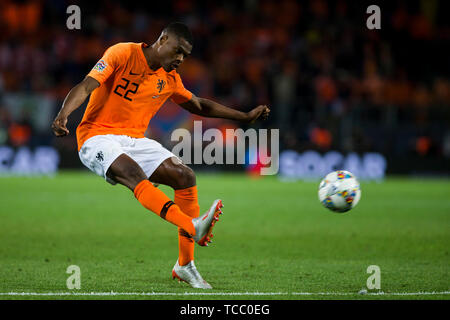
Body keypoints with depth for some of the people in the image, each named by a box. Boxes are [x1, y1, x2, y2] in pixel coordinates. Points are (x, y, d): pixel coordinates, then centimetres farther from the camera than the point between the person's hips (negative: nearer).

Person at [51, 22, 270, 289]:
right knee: (135, 175, -34)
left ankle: (185, 265, -5)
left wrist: (245, 117, 23)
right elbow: (86, 87, -16)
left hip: (135, 140, 6)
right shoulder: (122, 54, -9)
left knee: (186, 177, -11)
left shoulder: (170, 79, 10)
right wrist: (63, 115, -33)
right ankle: (193, 226, -52)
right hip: (97, 138, -6)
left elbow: (199, 106, 25)